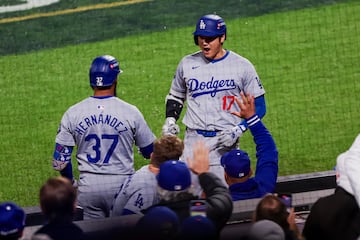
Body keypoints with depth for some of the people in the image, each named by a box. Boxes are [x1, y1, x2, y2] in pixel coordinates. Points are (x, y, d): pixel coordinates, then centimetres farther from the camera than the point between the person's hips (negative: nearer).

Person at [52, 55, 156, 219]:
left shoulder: (72, 114, -1)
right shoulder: (131, 112, -5)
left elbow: (60, 159, 2)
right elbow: (150, 151, 6)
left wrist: (70, 181, 19)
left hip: (88, 186, 1)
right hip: (121, 184, -1)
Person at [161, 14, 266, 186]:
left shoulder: (242, 66, -1)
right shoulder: (187, 63, 9)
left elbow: (258, 106, 1)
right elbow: (175, 96, 23)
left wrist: (238, 130, -12)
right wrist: (170, 119, 4)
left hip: (224, 141, -3)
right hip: (193, 139, 3)